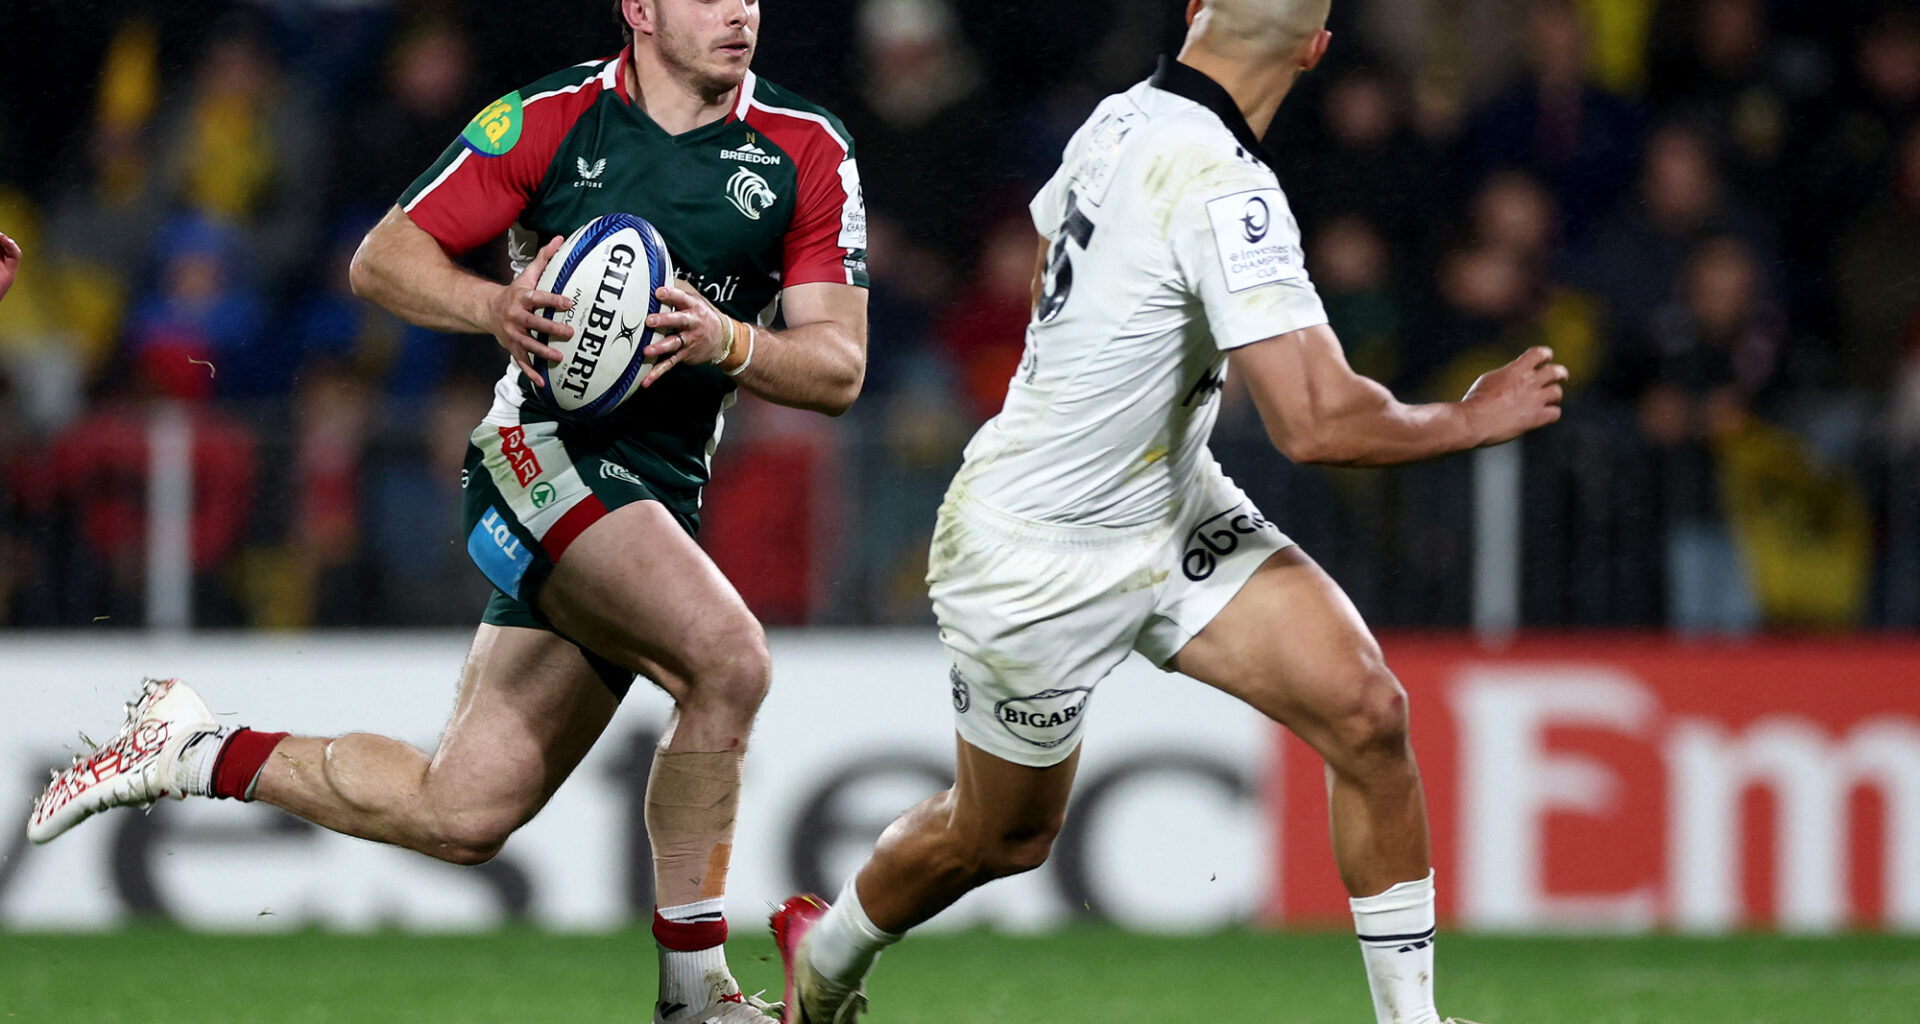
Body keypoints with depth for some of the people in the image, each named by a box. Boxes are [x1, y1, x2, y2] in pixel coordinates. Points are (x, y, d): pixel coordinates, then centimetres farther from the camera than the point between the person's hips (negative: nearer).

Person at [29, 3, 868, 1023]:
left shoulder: (807, 149, 2)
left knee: (459, 816, 3)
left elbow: (839, 369, 0)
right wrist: (499, 305, -18)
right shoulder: (550, 118, -3)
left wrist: (727, 343, -21)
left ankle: (193, 754, 25)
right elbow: (382, 259, 2)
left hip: (660, 497, 5)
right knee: (728, 659, -29)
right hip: (542, 452, -4)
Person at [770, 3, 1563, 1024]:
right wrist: (1468, 422, -18)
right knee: (1003, 834, 14)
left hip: (1172, 511, 8)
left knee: (1364, 709, -10)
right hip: (1039, 557, -8)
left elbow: (1046, 234, 19)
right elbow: (1316, 424, -36)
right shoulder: (1223, 187, -32)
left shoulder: (1121, 119, -5)